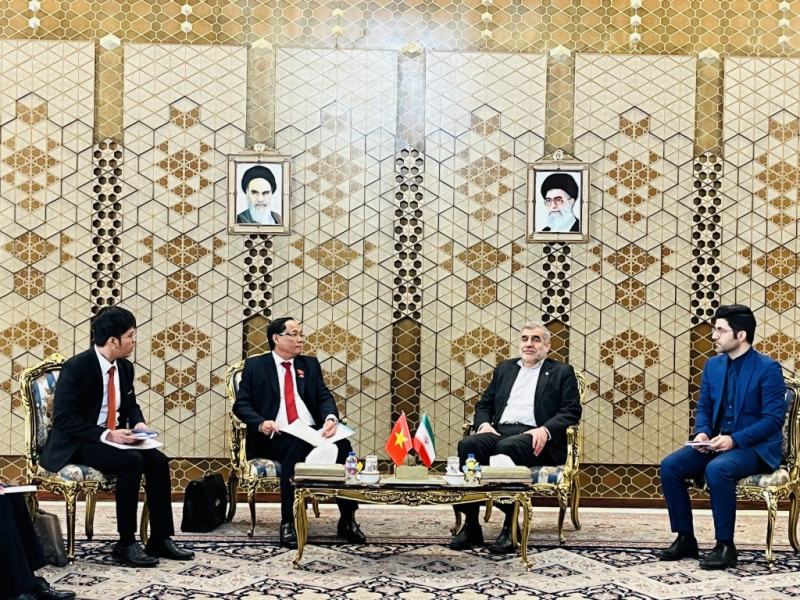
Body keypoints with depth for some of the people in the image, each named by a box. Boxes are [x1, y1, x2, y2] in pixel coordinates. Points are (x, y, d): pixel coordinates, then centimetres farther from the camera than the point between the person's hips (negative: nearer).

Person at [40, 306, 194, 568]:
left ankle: (160, 539, -8)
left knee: (158, 460, -16)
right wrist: (106, 435, -29)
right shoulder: (76, 367, -19)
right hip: (75, 444, -7)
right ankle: (126, 544, -20)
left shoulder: (125, 367, 4)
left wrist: (138, 423, -5)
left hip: (113, 438, 7)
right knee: (132, 461, -30)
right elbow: (63, 419, -22)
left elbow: (130, 405, 19)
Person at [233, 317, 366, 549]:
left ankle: (347, 520, -20)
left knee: (343, 446, -28)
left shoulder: (310, 364, 20)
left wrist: (331, 418, -15)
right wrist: (261, 423, -18)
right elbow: (241, 404, 3)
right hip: (275, 438, -3)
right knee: (297, 448, -38)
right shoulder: (255, 365, 10)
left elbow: (325, 397, 8)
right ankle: (288, 522, -29)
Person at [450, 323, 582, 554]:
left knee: (507, 447, -38)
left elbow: (572, 412, 2)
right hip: (500, 432, 4)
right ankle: (470, 524, -27)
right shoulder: (505, 368, 27)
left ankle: (510, 525, -29)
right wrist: (484, 424, -1)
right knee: (467, 445, -29)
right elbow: (484, 404, 23)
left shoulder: (562, 372, 14)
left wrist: (545, 430, -17)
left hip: (534, 438, -4)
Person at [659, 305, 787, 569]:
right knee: (670, 465, -15)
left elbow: (774, 418, -16)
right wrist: (702, 433, -8)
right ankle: (685, 538, -4)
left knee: (717, 469, -36)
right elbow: (704, 407, 15)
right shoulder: (713, 365, 9)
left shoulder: (768, 368, -11)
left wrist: (734, 439, -25)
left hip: (755, 447, -7)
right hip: (717, 443, 7)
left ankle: (725, 546, -23)